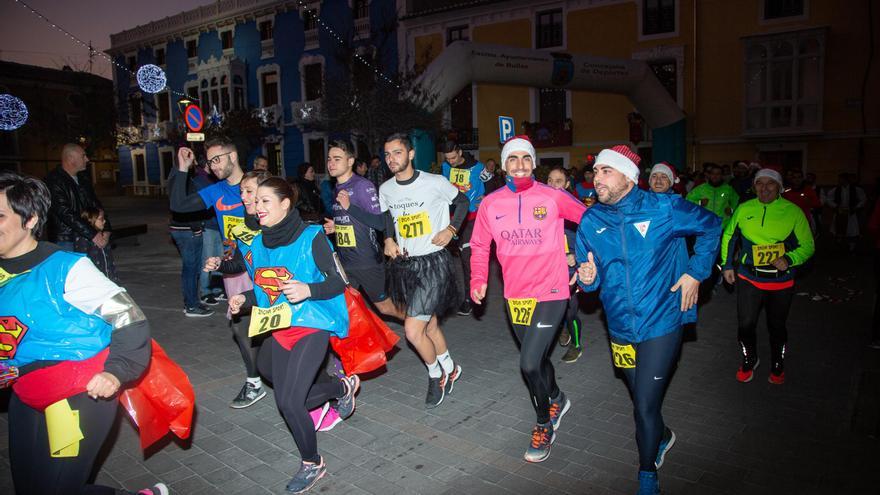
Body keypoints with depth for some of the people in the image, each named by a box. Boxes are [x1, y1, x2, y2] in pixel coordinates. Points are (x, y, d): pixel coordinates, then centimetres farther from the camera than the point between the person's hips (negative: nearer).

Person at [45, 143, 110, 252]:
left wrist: (106, 229, -4)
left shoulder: (82, 181, 13)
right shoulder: (54, 181, -11)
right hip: (65, 242, -7)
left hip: (86, 239, 7)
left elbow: (96, 204, 13)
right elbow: (65, 213, -20)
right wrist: (92, 234, -25)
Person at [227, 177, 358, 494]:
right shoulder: (257, 245, 5)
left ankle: (312, 464, 12)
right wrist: (244, 299, -3)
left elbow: (337, 282, -12)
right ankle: (343, 387, 38)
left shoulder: (311, 237, -14)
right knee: (286, 403, 11)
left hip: (313, 327, -7)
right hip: (279, 331, 7)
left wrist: (308, 290, -29)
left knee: (289, 401, -15)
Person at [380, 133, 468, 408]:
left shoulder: (435, 183, -11)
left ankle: (436, 375, 15)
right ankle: (450, 369, 41)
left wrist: (451, 229, -8)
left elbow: (462, 201, 5)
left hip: (433, 263, -6)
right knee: (430, 325, 18)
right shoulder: (385, 189, 4)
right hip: (404, 263, 6)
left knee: (413, 330, -13)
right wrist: (389, 239, 5)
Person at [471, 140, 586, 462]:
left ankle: (545, 424, 16)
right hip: (515, 296, 4)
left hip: (551, 293, -4)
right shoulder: (491, 204, 0)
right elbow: (480, 245, 10)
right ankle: (556, 401, 52)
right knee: (536, 359, 21)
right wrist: (478, 280, 0)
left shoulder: (553, 198, -9)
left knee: (529, 364, -12)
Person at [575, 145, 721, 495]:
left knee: (645, 407, -5)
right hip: (620, 328, 4)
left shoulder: (663, 208, -11)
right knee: (641, 400, 21)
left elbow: (711, 226, 3)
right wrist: (587, 277, -18)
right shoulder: (590, 221, -2)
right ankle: (662, 437, 54)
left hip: (661, 324, -4)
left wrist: (696, 272, -4)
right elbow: (585, 269, 6)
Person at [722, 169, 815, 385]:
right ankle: (749, 360, 28)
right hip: (749, 279, 1)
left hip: (781, 282, -1)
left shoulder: (793, 211, -5)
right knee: (745, 324, 1)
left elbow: (807, 245, -1)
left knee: (777, 326, 14)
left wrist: (789, 259, -19)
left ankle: (777, 367, 37)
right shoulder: (743, 209, 0)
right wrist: (727, 264, 10)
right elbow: (728, 236, 14)